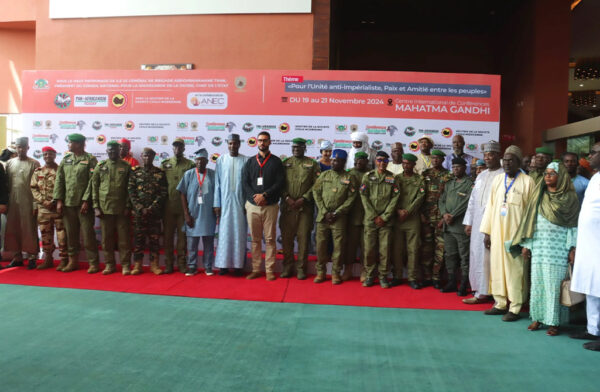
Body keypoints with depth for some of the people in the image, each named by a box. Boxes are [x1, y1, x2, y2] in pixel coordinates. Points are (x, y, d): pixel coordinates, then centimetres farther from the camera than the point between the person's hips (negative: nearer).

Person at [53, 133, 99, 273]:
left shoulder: (90, 160, -3)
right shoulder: (65, 159, 12)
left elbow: (92, 182, -9)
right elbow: (59, 180, 11)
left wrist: (86, 201, -14)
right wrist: (59, 200, 3)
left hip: (84, 203, -5)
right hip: (68, 203, 5)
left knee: (88, 233, -2)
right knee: (70, 233, 10)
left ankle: (93, 262, 5)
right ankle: (73, 261, 20)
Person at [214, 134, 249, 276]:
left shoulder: (246, 161, 2)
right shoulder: (221, 160, 5)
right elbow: (217, 183, 5)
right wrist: (217, 204, 0)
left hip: (240, 202, 0)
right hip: (225, 202, 1)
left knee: (239, 233, 2)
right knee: (224, 232, 2)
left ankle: (238, 265, 10)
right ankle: (224, 264, 10)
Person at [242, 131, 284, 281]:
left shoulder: (276, 162, 6)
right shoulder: (250, 162, 13)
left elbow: (280, 183, -3)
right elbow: (245, 183, 6)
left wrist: (265, 195, -13)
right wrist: (255, 197, -10)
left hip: (270, 206, -2)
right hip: (252, 205, 2)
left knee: (270, 239, -1)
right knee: (255, 239, 6)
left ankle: (270, 270, 5)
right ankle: (256, 269, 13)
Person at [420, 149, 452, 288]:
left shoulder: (448, 176, 4)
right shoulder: (425, 174, 12)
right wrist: (421, 213, 0)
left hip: (441, 216, -2)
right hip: (426, 216, 2)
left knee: (440, 246, -2)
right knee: (426, 246, 3)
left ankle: (436, 277, 7)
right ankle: (426, 277, 11)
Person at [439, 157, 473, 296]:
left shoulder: (470, 184, -3)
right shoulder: (448, 184, 18)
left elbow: (466, 203, -12)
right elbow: (441, 201, 13)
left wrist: (452, 215, -14)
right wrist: (444, 214, -5)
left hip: (461, 226, -6)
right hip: (448, 226, 6)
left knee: (464, 256, -1)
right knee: (450, 255, 11)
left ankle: (463, 285, 5)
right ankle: (451, 283, 20)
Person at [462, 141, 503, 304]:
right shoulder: (481, 176, 17)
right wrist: (468, 222, 13)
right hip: (477, 222, 7)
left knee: (489, 257, -5)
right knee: (477, 255, 8)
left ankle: (483, 292, 3)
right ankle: (481, 292, 17)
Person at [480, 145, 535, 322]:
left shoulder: (527, 181, -3)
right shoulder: (497, 180, 10)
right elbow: (491, 205, 10)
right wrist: (487, 231, 6)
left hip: (515, 232, -5)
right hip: (497, 232, 5)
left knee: (514, 268, -1)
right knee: (497, 266, 8)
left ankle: (515, 308, 8)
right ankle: (500, 303, 19)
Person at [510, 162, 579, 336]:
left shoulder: (570, 197, 2)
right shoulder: (539, 196, 12)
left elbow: (573, 225, -1)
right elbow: (530, 220, 10)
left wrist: (573, 248, -9)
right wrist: (525, 245, 6)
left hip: (558, 248, -3)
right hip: (539, 245, 3)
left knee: (554, 283, -3)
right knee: (537, 281, 4)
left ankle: (553, 321, 5)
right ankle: (537, 317, 11)